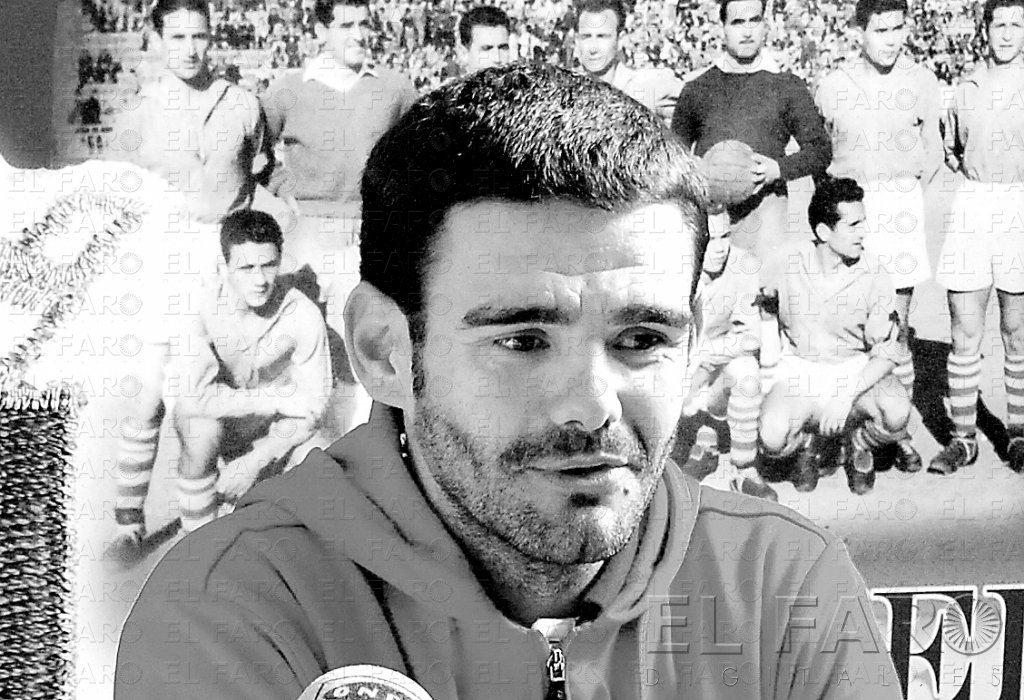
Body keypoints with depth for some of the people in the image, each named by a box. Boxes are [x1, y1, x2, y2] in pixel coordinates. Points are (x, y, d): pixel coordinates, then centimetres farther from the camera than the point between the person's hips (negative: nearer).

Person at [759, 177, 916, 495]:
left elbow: (888, 351, -9)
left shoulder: (873, 273, -11)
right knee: (772, 438, -29)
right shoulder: (788, 263, -11)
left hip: (857, 369, 1)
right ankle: (808, 442, 10)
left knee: (897, 413, -30)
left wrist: (847, 396, -22)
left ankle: (859, 444, 7)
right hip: (799, 369, -1)